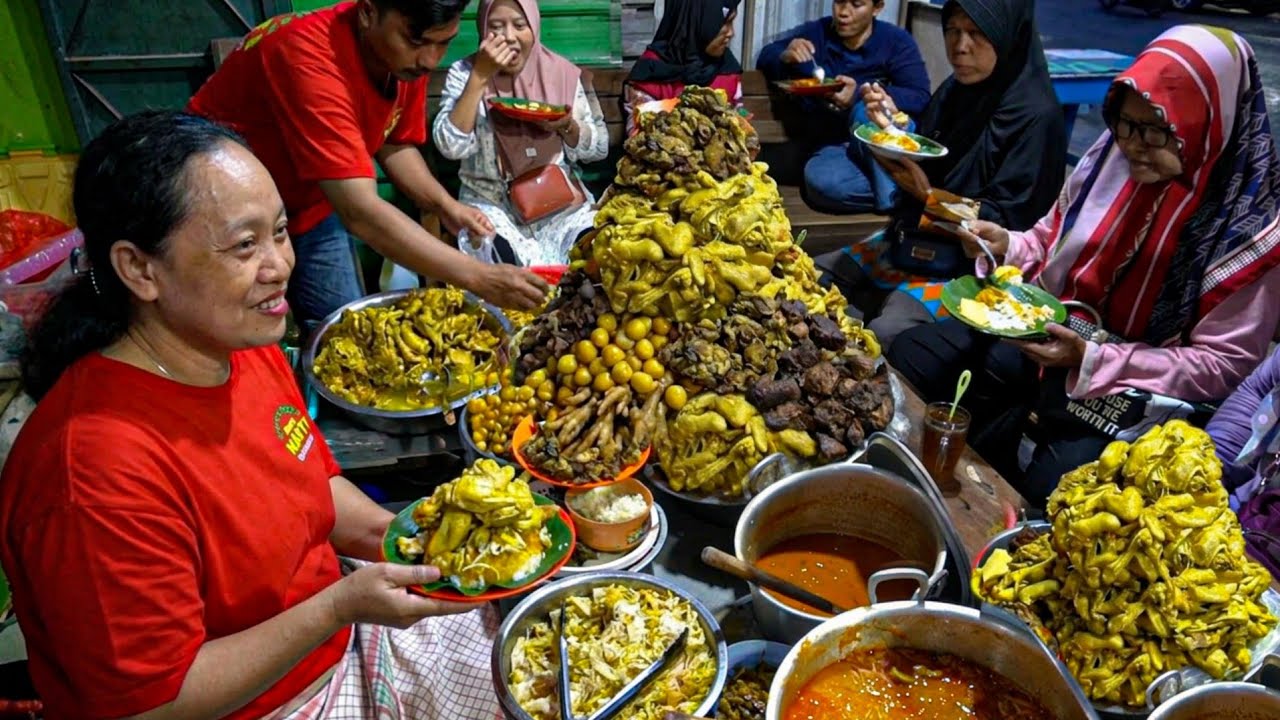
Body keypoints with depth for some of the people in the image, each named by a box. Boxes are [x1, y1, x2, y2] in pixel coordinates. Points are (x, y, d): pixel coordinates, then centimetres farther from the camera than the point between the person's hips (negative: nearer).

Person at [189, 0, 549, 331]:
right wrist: (478, 277, -45)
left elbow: (393, 143, 2)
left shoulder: (409, 56, -15)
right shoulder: (310, 56, -37)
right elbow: (360, 212, -43)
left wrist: (445, 206, -16)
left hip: (310, 203, 6)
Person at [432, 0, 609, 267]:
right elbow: (451, 146, -17)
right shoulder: (464, 72, -3)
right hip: (492, 204, -2)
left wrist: (567, 126, -17)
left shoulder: (562, 72, 1)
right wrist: (480, 76, -20)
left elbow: (599, 148, 4)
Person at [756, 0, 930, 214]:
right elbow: (765, 58, 7)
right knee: (822, 182, -34)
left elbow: (920, 98, -13)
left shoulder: (896, 41, -2)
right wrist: (784, 58, -18)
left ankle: (893, 196, -29)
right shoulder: (816, 33, 6)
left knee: (867, 110, -35)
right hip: (831, 146, 2)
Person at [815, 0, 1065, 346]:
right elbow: (919, 169, 10)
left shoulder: (1036, 115, -17)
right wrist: (893, 127, -8)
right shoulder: (955, 90, 4)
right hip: (912, 238, 8)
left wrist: (928, 195, -26)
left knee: (887, 332, -29)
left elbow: (1009, 220, -17)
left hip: (970, 262, -8)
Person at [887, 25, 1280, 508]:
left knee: (1050, 491, -28)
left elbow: (1225, 363, -14)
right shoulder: (1113, 154, -3)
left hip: (1133, 385, -5)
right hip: (1049, 333, 6)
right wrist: (1008, 248, -11)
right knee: (909, 358, -5)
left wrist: (1091, 359, -24)